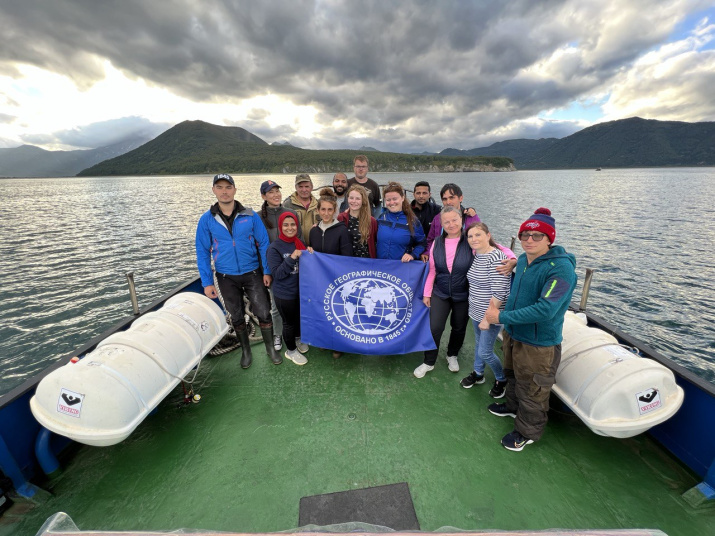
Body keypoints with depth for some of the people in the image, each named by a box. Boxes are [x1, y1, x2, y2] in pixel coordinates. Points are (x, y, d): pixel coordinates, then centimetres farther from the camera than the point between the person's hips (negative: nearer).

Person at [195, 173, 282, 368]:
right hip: (226, 278, 1)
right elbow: (202, 252, 0)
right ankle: (246, 351, 36)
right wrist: (207, 282, -3)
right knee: (236, 316, 15)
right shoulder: (206, 219, -4)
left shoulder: (250, 215, -7)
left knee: (263, 312, 3)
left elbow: (263, 243, -2)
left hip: (252, 273, -1)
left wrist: (267, 271, -6)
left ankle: (270, 348, 25)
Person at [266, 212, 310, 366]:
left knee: (300, 317, 21)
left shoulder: (300, 243, 0)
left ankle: (298, 339, 49)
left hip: (301, 291, 5)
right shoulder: (274, 247, -15)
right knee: (289, 322, 10)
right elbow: (277, 274, -19)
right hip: (284, 294, -5)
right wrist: (291, 258, -30)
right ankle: (290, 350, 33)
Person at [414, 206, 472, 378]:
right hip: (440, 293, 2)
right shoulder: (437, 243, -3)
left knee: (459, 328, 16)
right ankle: (429, 362, 20)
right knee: (434, 327, -2)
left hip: (463, 295, -1)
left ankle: (452, 355, 44)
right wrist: (427, 293, 4)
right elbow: (432, 270, 2)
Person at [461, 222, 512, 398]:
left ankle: (501, 379, 29)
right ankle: (478, 374, 43)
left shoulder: (495, 258, -23)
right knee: (478, 343, 22)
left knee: (484, 352, 2)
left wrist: (488, 318, -21)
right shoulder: (476, 255, 3)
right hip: (476, 312, 8)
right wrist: (479, 315, 14)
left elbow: (499, 293, -24)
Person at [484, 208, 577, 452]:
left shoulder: (561, 267, -26)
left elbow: (545, 310, -32)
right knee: (514, 376, 29)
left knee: (532, 390, 14)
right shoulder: (523, 260, -1)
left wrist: (502, 317, -28)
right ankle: (513, 407, 56)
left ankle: (528, 431, 39)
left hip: (538, 344, -7)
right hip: (513, 334, 8)